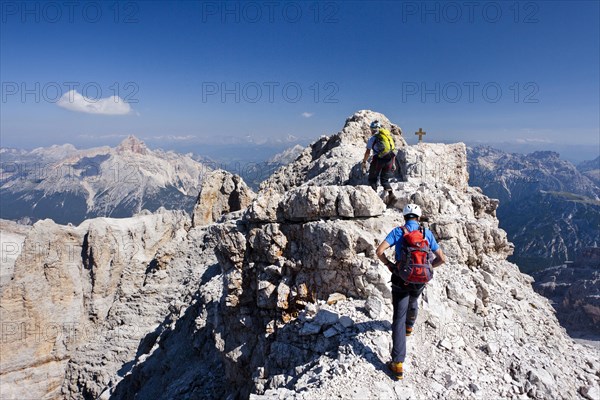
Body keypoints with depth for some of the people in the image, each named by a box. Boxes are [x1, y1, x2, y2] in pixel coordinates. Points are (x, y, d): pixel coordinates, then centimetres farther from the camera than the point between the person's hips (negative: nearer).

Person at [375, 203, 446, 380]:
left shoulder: (398, 231, -6)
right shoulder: (427, 233, 0)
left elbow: (379, 251, -18)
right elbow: (442, 259, 0)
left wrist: (388, 264, -2)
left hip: (401, 280, -3)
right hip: (420, 280, 3)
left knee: (398, 319, 1)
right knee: (413, 302, 35)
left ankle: (398, 364, -3)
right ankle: (410, 326, 64)